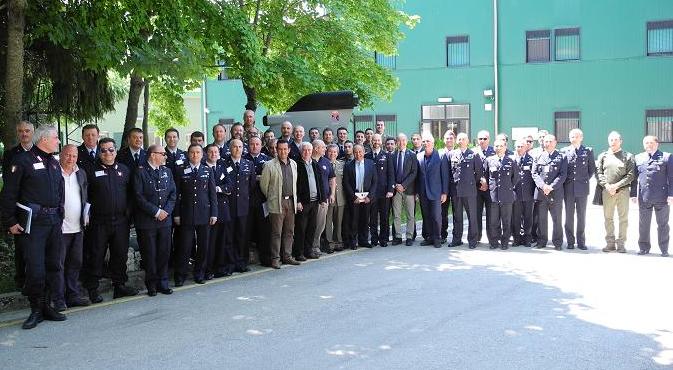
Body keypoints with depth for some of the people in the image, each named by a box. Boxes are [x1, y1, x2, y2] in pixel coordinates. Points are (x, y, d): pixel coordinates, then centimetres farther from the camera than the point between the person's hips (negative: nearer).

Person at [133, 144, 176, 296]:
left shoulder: (167, 171, 11)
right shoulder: (140, 172, -6)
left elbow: (173, 193, 9)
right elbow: (139, 197, -12)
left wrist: (166, 211, -6)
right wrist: (156, 212, -14)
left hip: (165, 220, 5)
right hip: (147, 221, -5)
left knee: (164, 252, 7)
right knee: (150, 254, 2)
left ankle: (163, 283, 17)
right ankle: (152, 285, 13)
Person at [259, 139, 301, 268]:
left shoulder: (293, 164, 12)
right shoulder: (270, 165, -6)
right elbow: (263, 184, -1)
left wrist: (294, 198, 16)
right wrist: (270, 198, 7)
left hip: (291, 201, 5)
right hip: (277, 203, -5)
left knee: (289, 232, 9)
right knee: (276, 232, -2)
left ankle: (287, 256, 18)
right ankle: (275, 259, 4)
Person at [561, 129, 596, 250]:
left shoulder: (588, 151, 5)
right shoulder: (563, 151, 5)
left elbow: (592, 169, 11)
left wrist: (585, 180, 6)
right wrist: (565, 181, 3)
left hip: (582, 188, 0)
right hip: (568, 188, 0)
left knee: (581, 216, 4)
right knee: (569, 215, 4)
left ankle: (581, 241, 11)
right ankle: (570, 241, 11)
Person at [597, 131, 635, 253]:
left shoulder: (628, 156, 6)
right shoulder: (603, 156, 13)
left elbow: (631, 175, -2)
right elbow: (598, 173, 7)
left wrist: (616, 185, -12)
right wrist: (606, 185, -9)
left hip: (623, 191, -2)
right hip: (607, 191, 2)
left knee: (623, 218, 0)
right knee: (608, 218, 4)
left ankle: (621, 243, 5)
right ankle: (610, 242, 11)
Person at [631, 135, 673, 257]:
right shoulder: (638, 158, 11)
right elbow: (634, 178, 11)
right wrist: (633, 194, 4)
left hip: (662, 197, -2)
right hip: (644, 197, 2)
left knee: (663, 224, 5)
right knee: (643, 224, 7)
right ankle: (644, 248, 17)